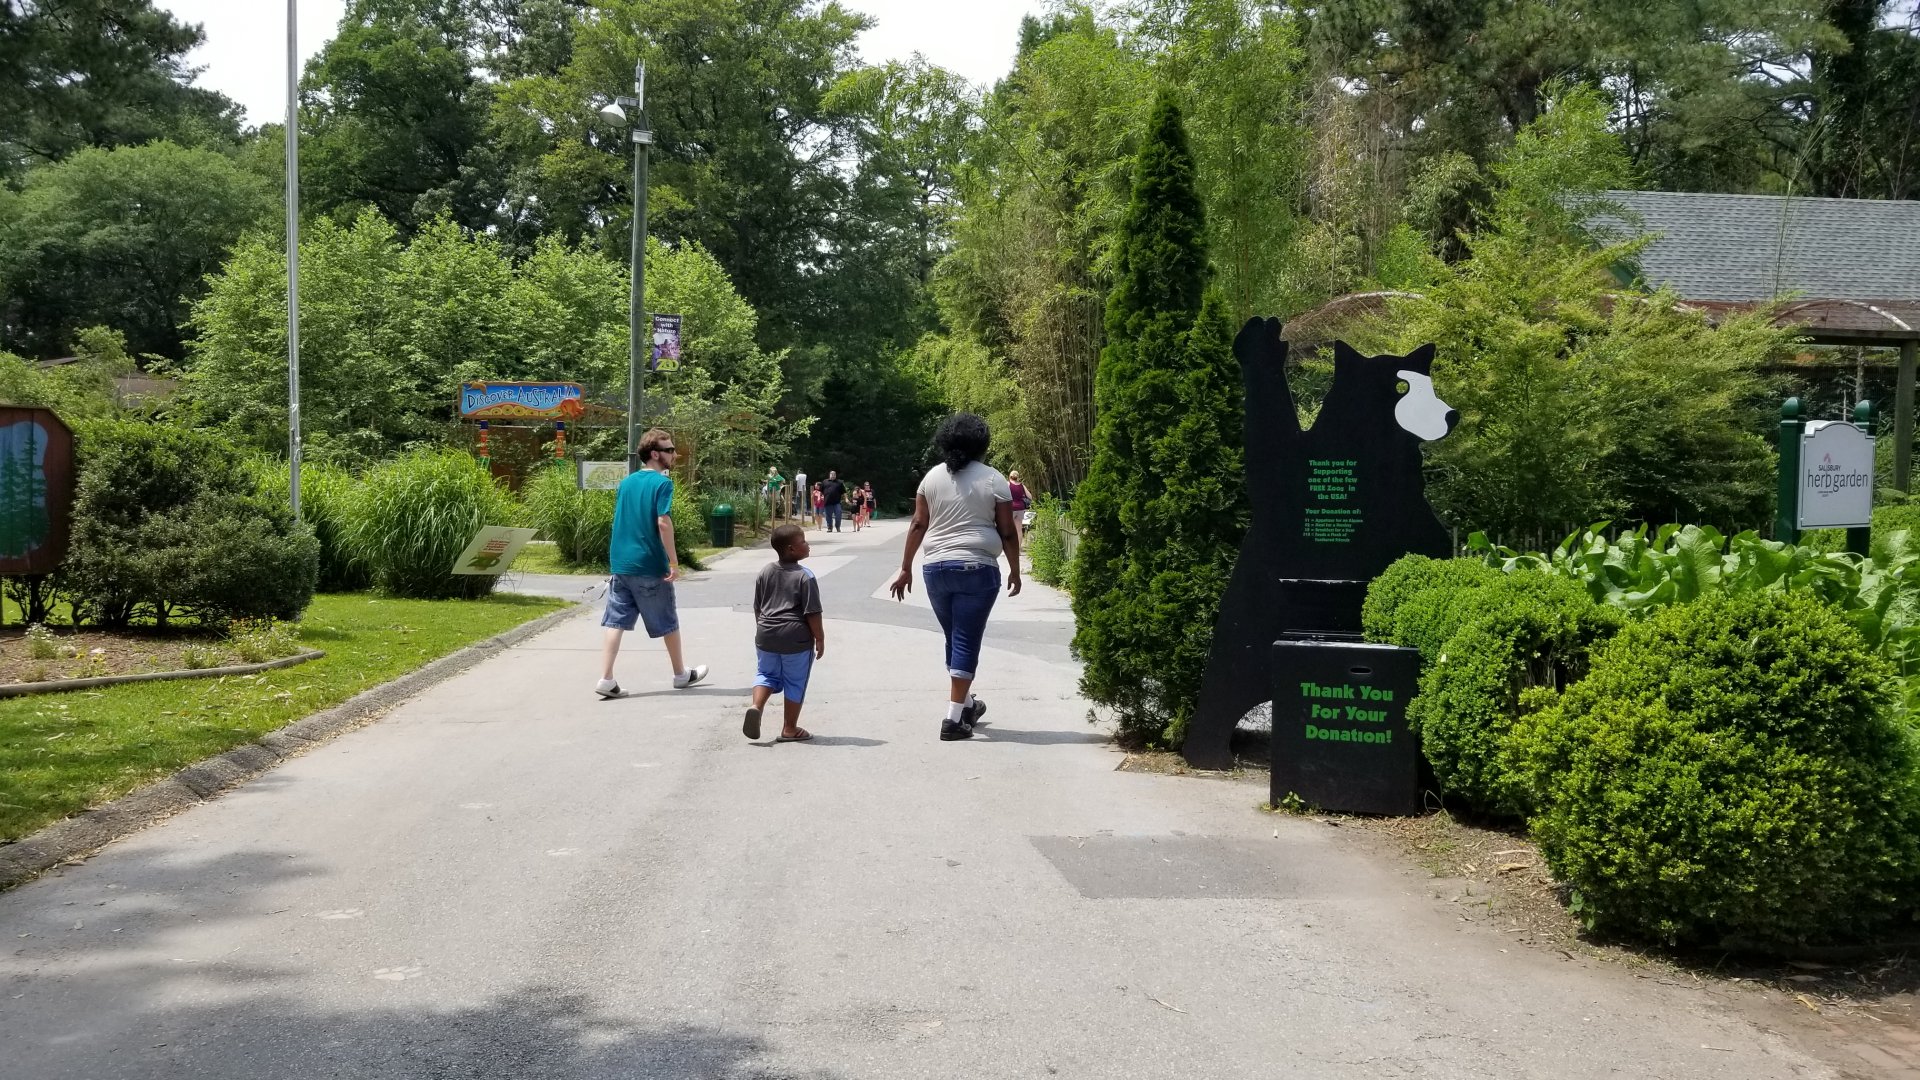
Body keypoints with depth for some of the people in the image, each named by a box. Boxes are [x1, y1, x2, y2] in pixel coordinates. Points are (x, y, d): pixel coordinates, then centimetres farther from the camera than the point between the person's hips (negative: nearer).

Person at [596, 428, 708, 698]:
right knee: (668, 622, 11)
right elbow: (663, 522, -19)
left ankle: (606, 679, -7)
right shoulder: (662, 483, -10)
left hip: (620, 563, 6)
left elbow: (619, 520, 16)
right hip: (650, 566, -6)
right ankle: (681, 675, 25)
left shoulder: (626, 482, 11)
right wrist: (674, 562, -15)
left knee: (616, 621, 2)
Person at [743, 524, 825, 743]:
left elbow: (757, 608, 12)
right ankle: (790, 729, 15)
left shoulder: (765, 573, 5)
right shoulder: (805, 576, -12)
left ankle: (756, 706, -6)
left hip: (766, 635, 5)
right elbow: (812, 613, -13)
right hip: (796, 638, -4)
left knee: (767, 674, 20)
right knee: (795, 683, 8)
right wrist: (820, 638, -4)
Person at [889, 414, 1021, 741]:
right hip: (977, 569, -4)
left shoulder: (932, 477, 5)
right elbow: (1008, 532, -3)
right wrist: (1015, 570, 8)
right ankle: (953, 718, -4)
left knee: (955, 639, 18)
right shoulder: (993, 479, -3)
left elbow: (917, 525, 5)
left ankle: (966, 704, 33)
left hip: (936, 568, 4)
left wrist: (905, 569, 10)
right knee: (966, 642, 0)